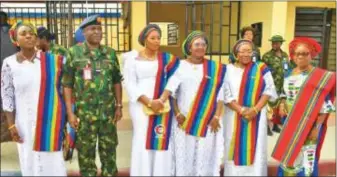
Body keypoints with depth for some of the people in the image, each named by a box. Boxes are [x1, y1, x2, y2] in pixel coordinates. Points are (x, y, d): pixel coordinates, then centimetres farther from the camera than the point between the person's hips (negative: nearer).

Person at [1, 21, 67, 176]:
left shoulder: (51, 60, -1)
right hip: (25, 121, 0)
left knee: (52, 160, 7)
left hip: (50, 119, 0)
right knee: (30, 161, 10)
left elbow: (62, 86, 6)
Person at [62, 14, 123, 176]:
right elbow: (67, 85, -3)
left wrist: (119, 106, 6)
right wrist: (70, 112, -7)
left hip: (108, 112, 2)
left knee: (109, 151, 13)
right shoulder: (73, 52, -3)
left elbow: (117, 81, 10)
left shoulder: (110, 53, 5)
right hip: (84, 113, -2)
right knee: (86, 153, 10)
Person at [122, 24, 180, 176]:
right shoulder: (133, 58, 3)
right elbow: (130, 85, -4)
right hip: (141, 105, -1)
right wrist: (148, 102, -13)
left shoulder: (167, 58, 9)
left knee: (162, 141, 1)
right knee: (142, 141, -1)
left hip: (162, 106, 2)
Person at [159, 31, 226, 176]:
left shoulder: (215, 68, 6)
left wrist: (216, 117, -5)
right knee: (184, 155, 4)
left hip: (207, 121, 1)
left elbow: (220, 95, 3)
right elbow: (171, 89, -2)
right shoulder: (180, 66, 2)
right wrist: (177, 114, -11)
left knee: (205, 155, 4)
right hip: (184, 120, -1)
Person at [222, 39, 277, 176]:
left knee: (256, 149, 2)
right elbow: (226, 95, -5)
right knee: (235, 148, 6)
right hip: (234, 117, 0)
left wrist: (255, 109, -12)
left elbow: (268, 91, -1)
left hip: (256, 116, 1)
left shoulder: (261, 68, 3)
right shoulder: (229, 70, 0)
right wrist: (242, 110, -15)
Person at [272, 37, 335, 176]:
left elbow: (324, 104, -13)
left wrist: (317, 127, -16)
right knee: (287, 154, 15)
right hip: (289, 123, 6)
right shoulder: (290, 74, 7)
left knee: (304, 158, 1)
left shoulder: (321, 77, -11)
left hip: (308, 125, -5)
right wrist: (282, 104, -2)